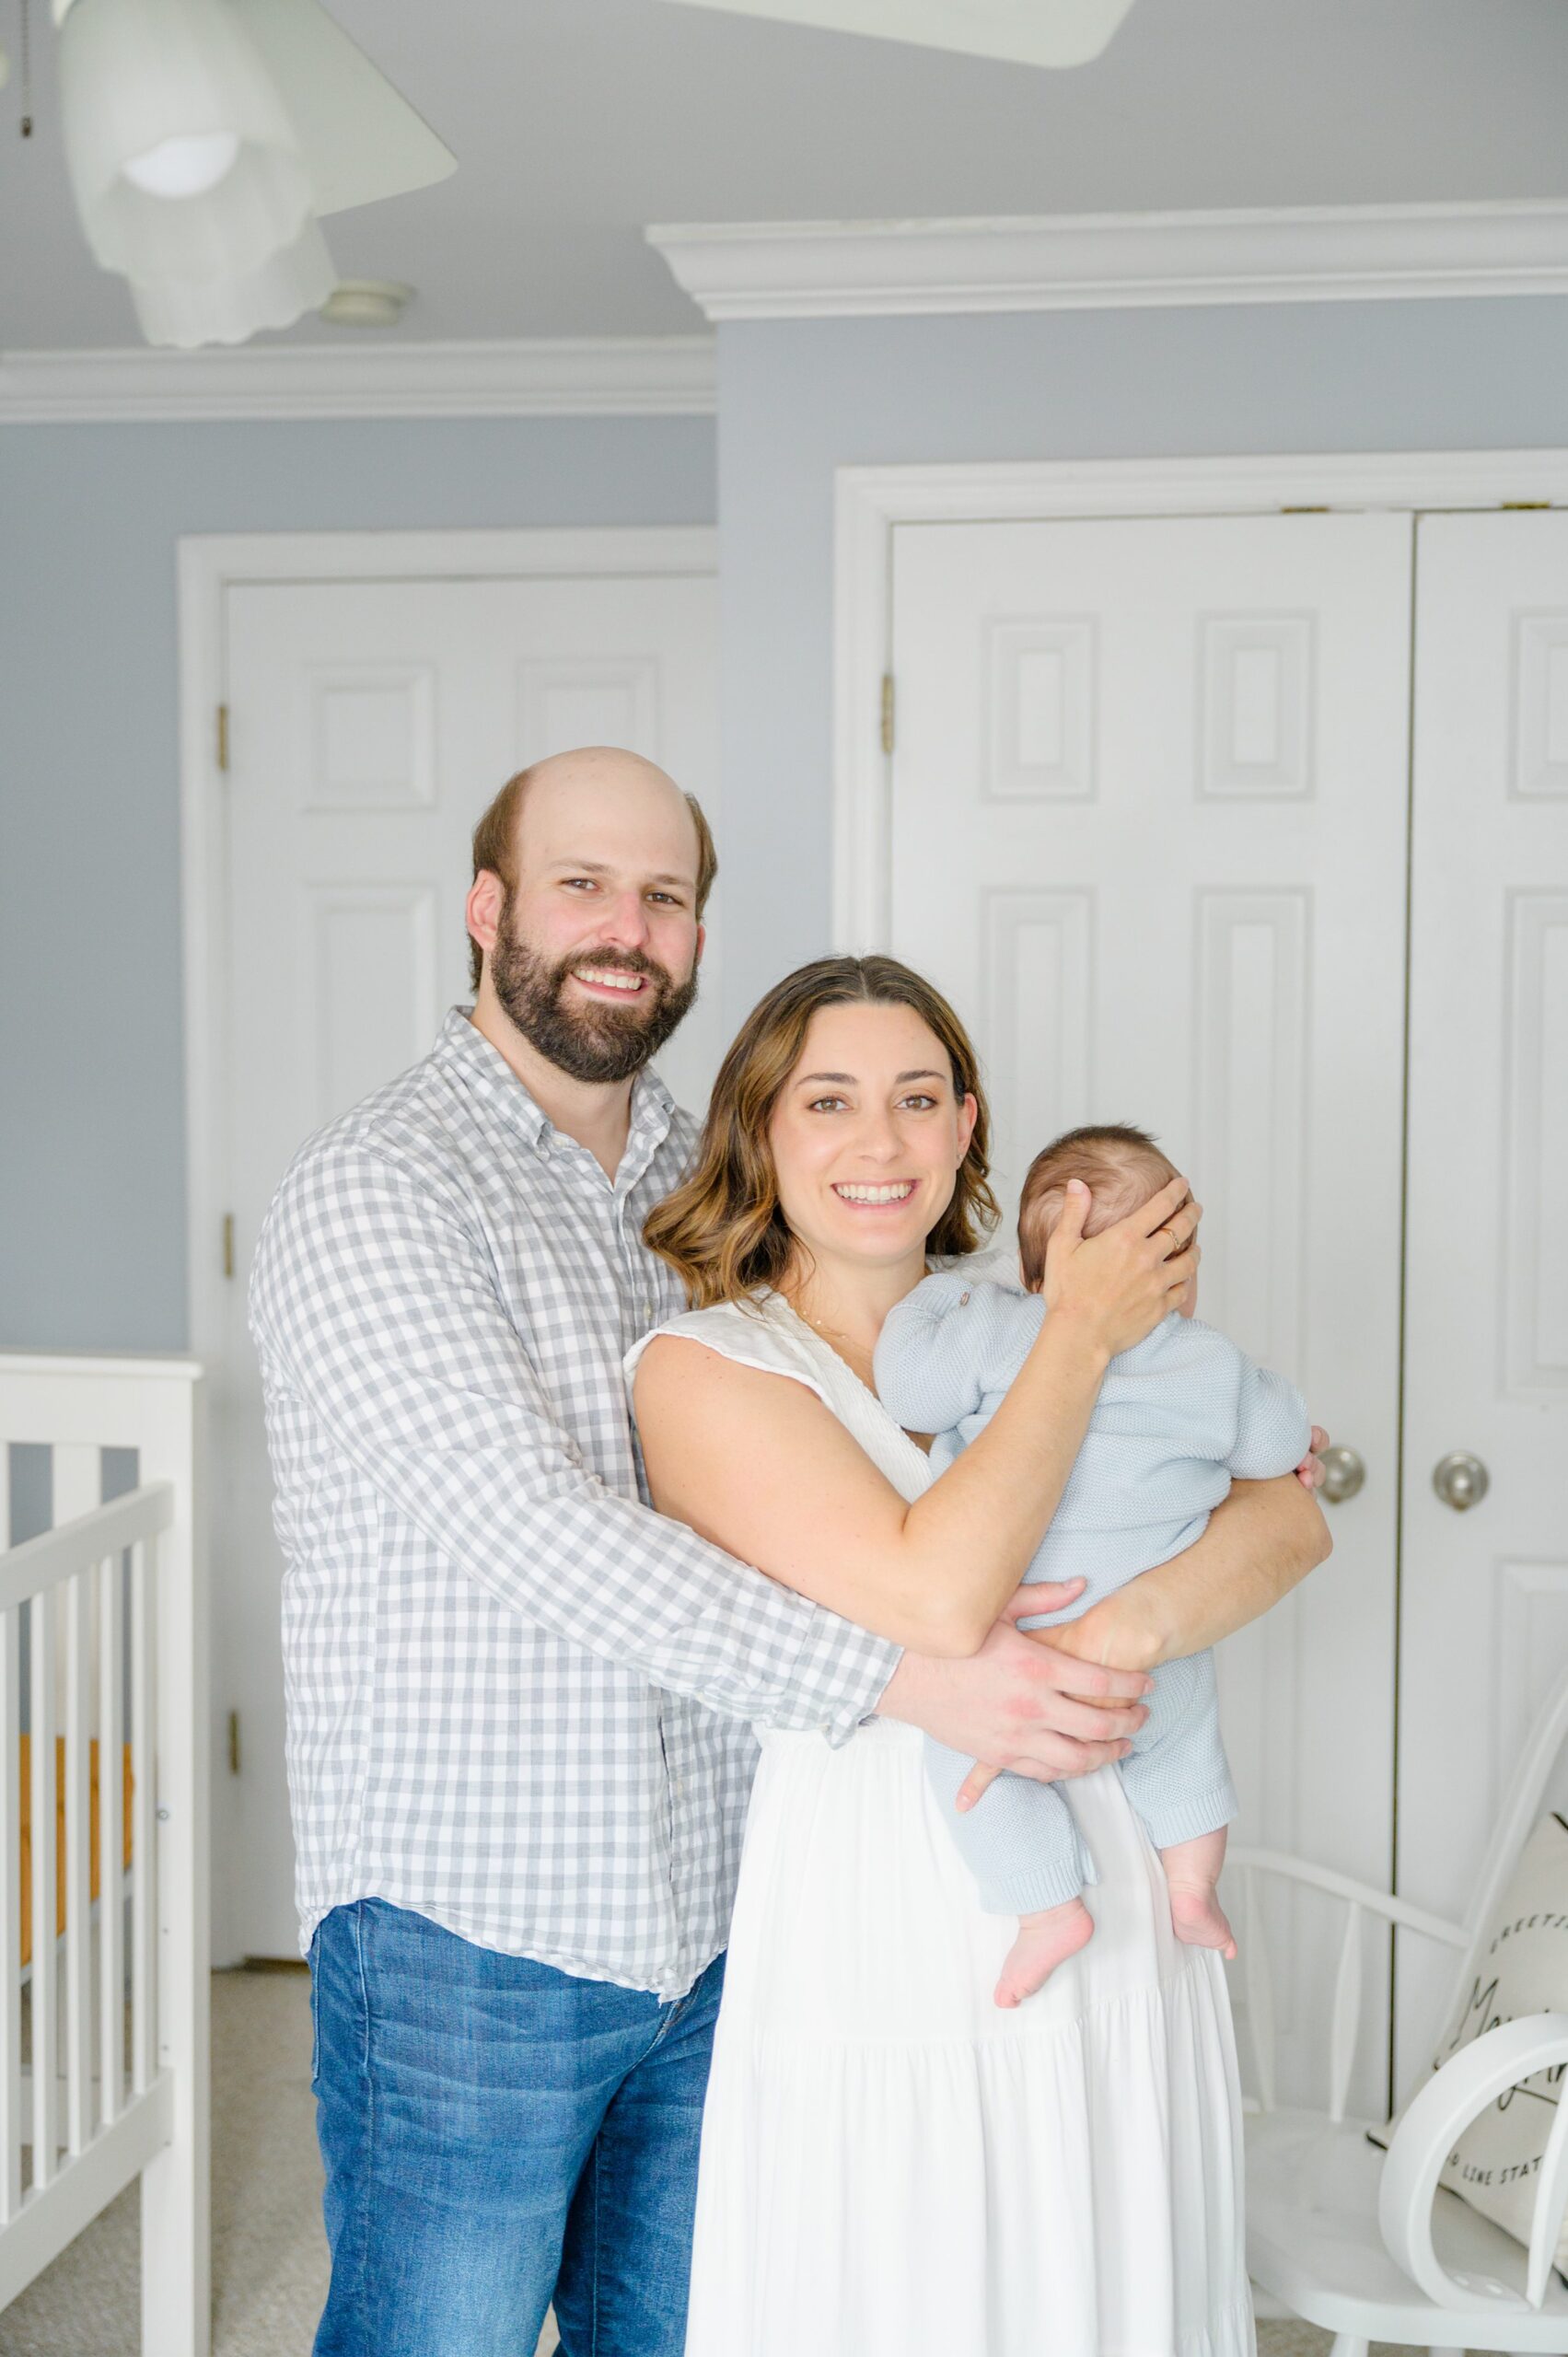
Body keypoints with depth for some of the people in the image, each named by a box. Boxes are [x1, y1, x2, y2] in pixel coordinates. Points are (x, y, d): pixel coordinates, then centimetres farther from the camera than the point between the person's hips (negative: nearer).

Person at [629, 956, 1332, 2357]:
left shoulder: (1016, 1327, 8)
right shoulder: (704, 1364, -7)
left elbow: (1290, 1518, -2)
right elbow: (939, 1597, -20)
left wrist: (1126, 1632, -22)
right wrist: (1084, 1338, -12)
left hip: (1124, 1930, 5)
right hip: (886, 1949, -4)